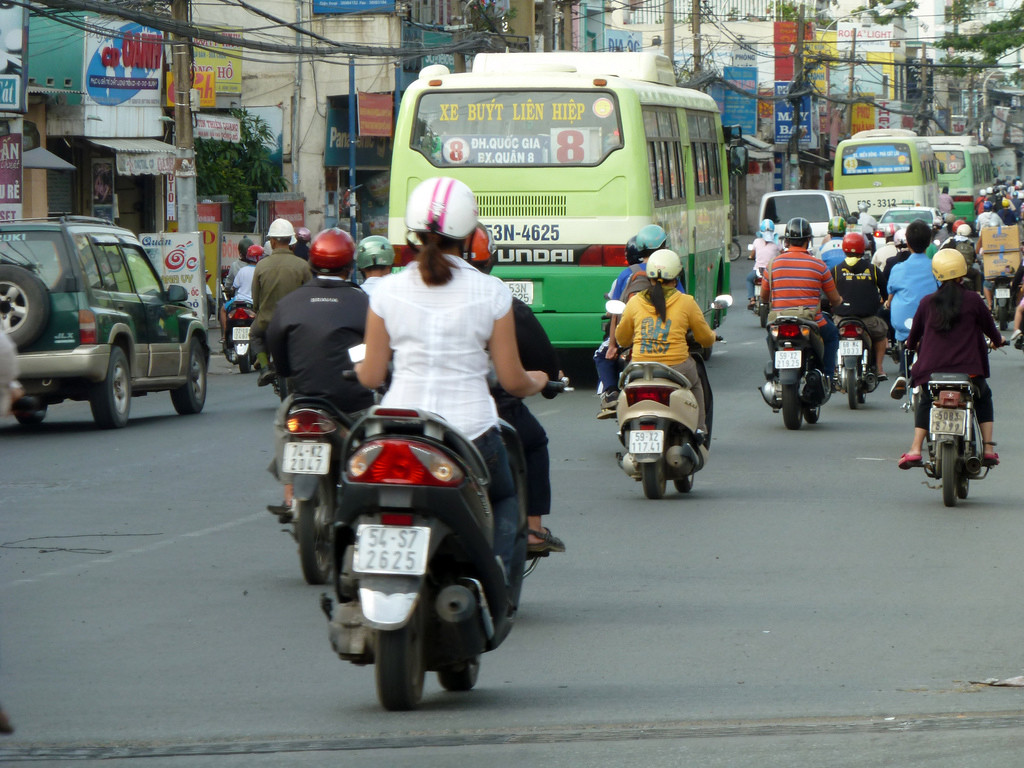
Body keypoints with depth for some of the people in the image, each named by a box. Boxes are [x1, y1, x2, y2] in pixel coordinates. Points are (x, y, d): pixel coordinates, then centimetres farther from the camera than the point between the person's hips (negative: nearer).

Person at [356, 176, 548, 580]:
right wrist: (536, 381, 22)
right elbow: (512, 380, -1)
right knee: (505, 500, 27)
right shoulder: (491, 293, -7)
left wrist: (358, 367, 28)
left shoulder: (387, 291, -3)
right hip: (470, 430, -1)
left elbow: (371, 376, 4)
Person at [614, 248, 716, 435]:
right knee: (695, 382, 33)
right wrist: (712, 336, 33)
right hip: (677, 368, -1)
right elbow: (705, 338, 8)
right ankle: (698, 427, 30)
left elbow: (621, 339, 17)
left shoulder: (635, 302, 5)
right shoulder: (686, 302, 0)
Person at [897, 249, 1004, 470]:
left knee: (926, 402, 25)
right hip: (968, 367, -1)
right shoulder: (973, 300, -2)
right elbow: (989, 326, 10)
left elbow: (915, 331, 15)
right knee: (983, 398, 24)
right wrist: (997, 340, 33)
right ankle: (988, 449, 15)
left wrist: (911, 343, 40)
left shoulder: (928, 302, 4)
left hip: (932, 368, 1)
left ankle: (915, 450, 8)